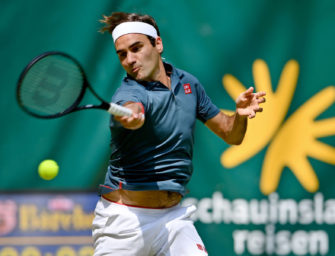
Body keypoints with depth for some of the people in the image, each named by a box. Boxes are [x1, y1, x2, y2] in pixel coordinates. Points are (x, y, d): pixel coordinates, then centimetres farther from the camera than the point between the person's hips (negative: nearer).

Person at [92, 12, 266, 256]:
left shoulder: (188, 83, 6)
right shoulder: (128, 93, -15)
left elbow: (231, 135, 12)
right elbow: (131, 111, -41)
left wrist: (240, 114, -10)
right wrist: (129, 116, -65)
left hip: (174, 217, 4)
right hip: (125, 218, -4)